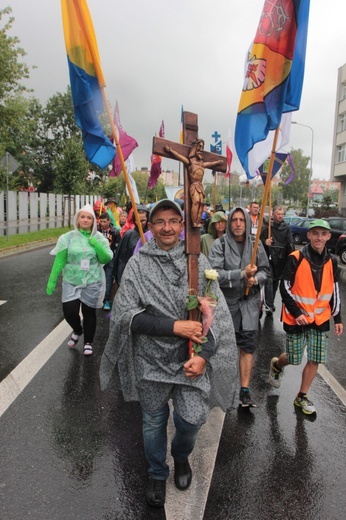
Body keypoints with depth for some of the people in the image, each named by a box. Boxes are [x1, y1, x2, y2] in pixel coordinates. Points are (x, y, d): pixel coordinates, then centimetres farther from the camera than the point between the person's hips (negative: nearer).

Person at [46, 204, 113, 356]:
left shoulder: (99, 238, -1)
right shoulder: (68, 237, -4)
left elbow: (106, 259, -6)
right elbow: (59, 260, -3)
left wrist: (97, 245, -19)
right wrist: (52, 280, -4)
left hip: (92, 282, 0)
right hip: (71, 282, 0)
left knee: (89, 312, 9)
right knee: (69, 311, -6)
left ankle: (88, 343, 29)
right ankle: (77, 331, 30)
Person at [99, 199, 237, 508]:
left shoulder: (198, 261, -5)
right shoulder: (137, 264, -7)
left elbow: (217, 312, -4)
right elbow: (126, 315, -13)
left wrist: (203, 356, -14)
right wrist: (174, 326, -21)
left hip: (190, 359, 0)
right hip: (150, 359, 0)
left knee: (192, 418, 0)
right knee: (154, 422, 15)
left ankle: (181, 456, 38)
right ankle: (157, 474, 46)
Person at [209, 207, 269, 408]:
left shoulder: (255, 244, 0)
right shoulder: (220, 244, -9)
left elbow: (265, 269, 7)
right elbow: (215, 273, -18)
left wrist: (256, 279, -14)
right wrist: (242, 273, -26)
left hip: (249, 301, 1)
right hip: (226, 300, -1)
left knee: (248, 345, -4)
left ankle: (245, 390, 6)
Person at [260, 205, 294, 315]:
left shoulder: (286, 227, 5)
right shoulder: (267, 226, -3)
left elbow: (290, 244, 2)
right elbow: (259, 238, 1)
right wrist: (265, 241, -20)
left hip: (281, 258, 3)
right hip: (269, 257, -3)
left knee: (276, 280, 13)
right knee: (269, 280, -10)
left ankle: (271, 302, 29)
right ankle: (269, 305, -11)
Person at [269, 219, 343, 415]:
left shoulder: (331, 261, 1)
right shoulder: (296, 258, -13)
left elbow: (335, 291, 9)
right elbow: (285, 288, -11)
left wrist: (338, 318, 7)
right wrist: (297, 313, -17)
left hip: (320, 319, 4)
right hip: (297, 318, -4)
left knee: (315, 360, 6)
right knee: (293, 358, 6)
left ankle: (302, 397, 25)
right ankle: (276, 365, 41)